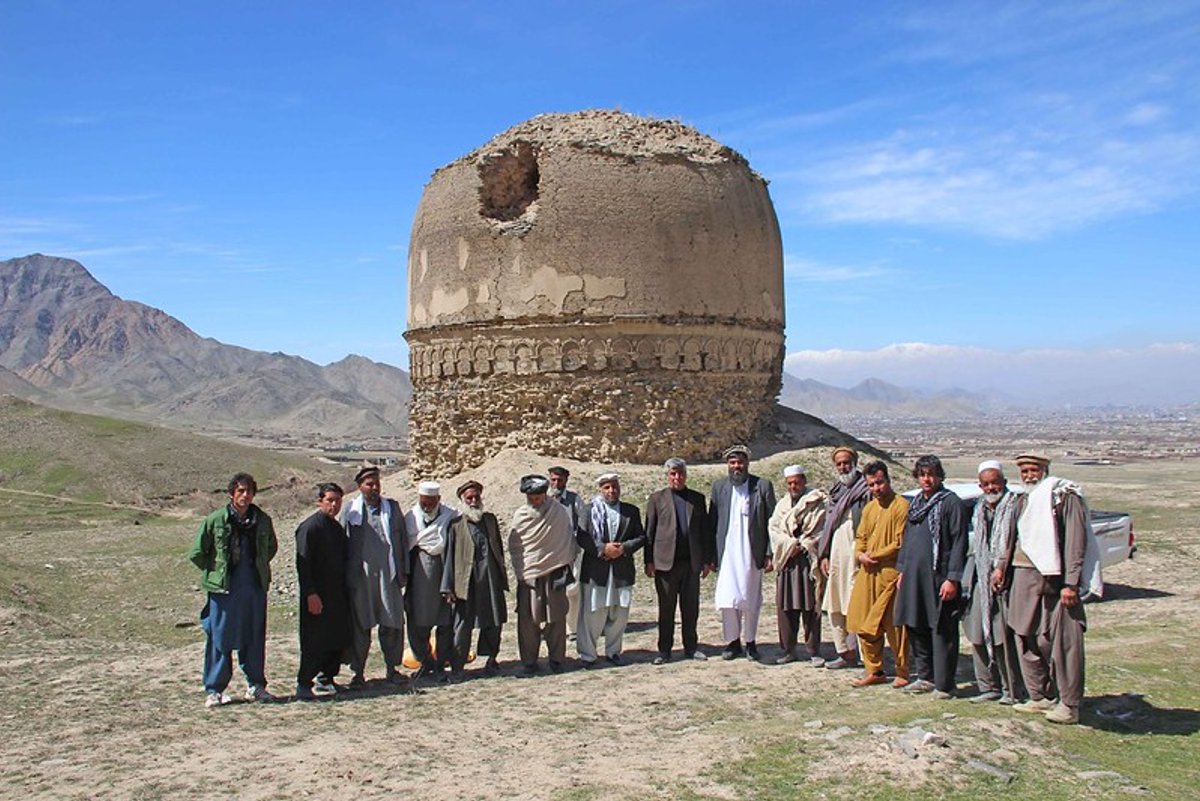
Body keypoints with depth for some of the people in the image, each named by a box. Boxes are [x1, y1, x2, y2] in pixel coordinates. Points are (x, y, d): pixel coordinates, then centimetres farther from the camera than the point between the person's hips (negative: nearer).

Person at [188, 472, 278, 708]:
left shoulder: (262, 521, 4)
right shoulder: (215, 520, -6)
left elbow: (272, 547, 22)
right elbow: (196, 553, -1)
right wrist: (216, 573, 2)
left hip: (256, 588, 3)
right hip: (223, 589, -3)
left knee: (255, 638, 10)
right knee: (219, 639, 2)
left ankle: (255, 686, 23)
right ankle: (214, 690, 13)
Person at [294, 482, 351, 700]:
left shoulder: (337, 528, 13)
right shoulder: (309, 527, -12)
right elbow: (303, 563, -16)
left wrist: (346, 591, 15)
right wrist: (311, 594, -20)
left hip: (338, 595, 8)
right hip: (317, 596, -8)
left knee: (338, 639, 8)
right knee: (314, 641, -3)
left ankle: (326, 678, 21)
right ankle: (303, 684, 6)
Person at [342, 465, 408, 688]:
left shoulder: (392, 507, 9)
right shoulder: (349, 510, 4)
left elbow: (402, 539, 11)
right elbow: (342, 544, 5)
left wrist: (404, 571, 7)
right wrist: (344, 576, 0)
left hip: (389, 575, 2)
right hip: (360, 576, -2)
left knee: (392, 624, 5)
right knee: (360, 626, 4)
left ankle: (392, 668, 19)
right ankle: (358, 673, 14)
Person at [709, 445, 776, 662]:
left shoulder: (763, 487, 0)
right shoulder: (719, 487, 7)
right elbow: (712, 523, 8)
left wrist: (770, 554, -5)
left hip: (752, 554, -1)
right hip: (727, 554, 1)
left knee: (750, 601, 7)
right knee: (727, 600, -1)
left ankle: (750, 642, 22)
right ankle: (733, 641, 14)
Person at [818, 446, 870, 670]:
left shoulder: (865, 490, -4)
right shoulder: (835, 491, 18)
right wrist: (824, 555, 13)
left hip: (856, 553, -8)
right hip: (835, 555, 8)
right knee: (834, 607, 10)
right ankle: (846, 653, 20)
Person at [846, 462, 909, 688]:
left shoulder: (901, 506, -8)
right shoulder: (869, 508, 17)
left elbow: (901, 543, -13)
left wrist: (874, 556, -10)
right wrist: (860, 554, -1)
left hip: (891, 572, -7)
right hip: (868, 572, 8)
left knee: (894, 625, -3)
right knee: (864, 624, 8)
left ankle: (903, 673, 9)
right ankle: (874, 671, 18)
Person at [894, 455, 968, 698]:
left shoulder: (951, 502, -7)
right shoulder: (915, 503, 16)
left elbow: (959, 543, -11)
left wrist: (952, 578, -16)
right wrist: (902, 571, 18)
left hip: (938, 577, -7)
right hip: (914, 576, 7)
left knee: (941, 631, -3)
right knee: (915, 627, 11)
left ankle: (944, 685, 4)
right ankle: (926, 677, 24)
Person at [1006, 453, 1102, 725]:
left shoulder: (1065, 496, -7)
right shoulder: (1026, 500, 17)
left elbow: (1076, 540, -13)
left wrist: (1071, 583, -19)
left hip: (1055, 580, -8)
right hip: (1024, 579, 8)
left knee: (1062, 643, -5)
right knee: (1027, 640, 11)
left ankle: (1069, 705, 3)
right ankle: (1040, 697, 22)